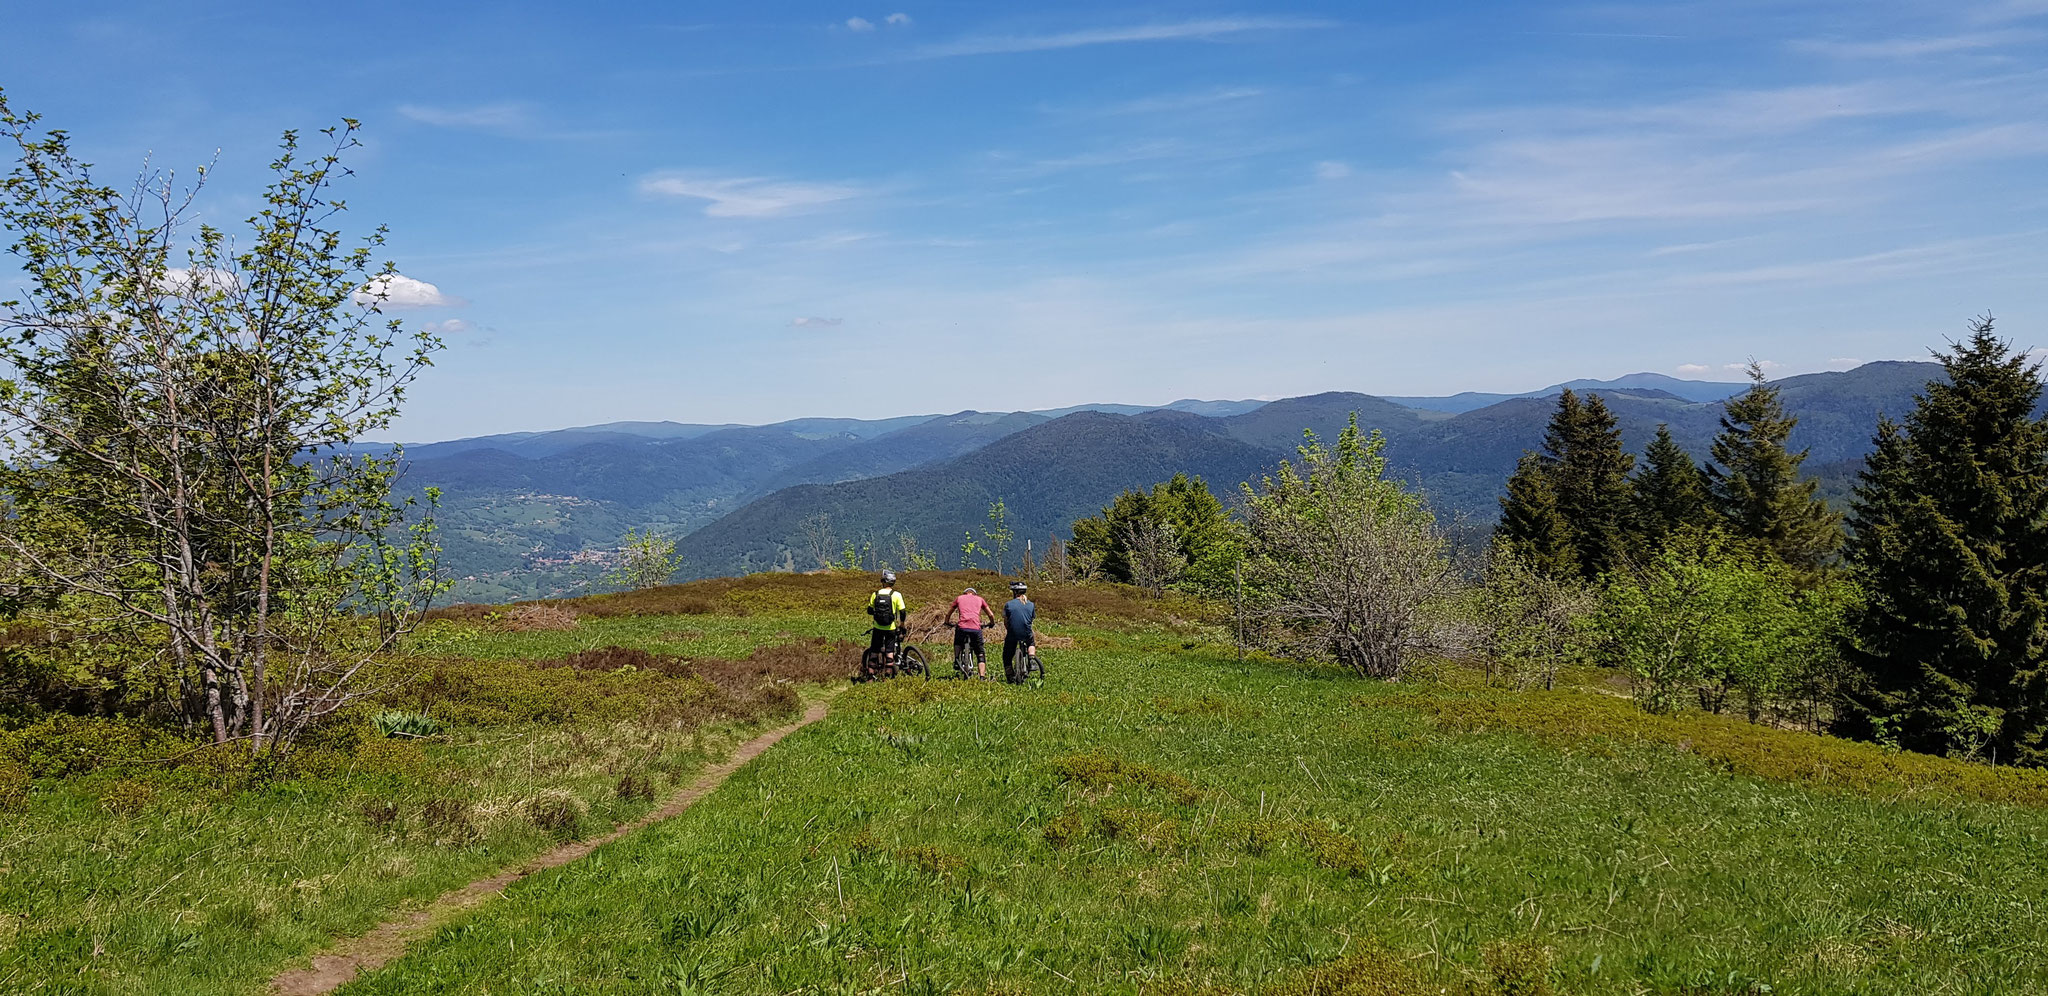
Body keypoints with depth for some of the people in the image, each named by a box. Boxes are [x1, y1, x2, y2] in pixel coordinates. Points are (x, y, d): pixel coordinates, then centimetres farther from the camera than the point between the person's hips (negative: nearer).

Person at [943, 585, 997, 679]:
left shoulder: (959, 598, 22)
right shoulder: (979, 599, 23)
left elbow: (948, 614, 31)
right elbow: (991, 615, 25)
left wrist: (947, 622, 49)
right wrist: (991, 623, 44)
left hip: (962, 627, 0)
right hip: (976, 629, 0)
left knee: (958, 643, 32)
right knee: (980, 654, 11)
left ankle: (956, 660, 11)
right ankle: (982, 676, -3)